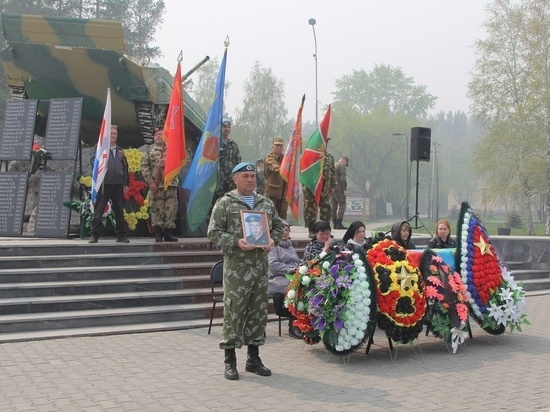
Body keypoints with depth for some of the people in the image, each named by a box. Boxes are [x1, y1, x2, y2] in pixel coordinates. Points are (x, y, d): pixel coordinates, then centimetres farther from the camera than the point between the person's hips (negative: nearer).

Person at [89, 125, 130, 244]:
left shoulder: (120, 150, 17)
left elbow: (125, 167, 15)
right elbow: (93, 161, -3)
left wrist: (126, 183, 10)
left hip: (118, 185, 4)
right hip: (104, 184, -4)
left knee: (119, 211, 7)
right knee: (98, 211, -1)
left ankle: (121, 235, 14)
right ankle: (94, 235, 3)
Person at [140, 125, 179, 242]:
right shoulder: (149, 150, 7)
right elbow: (144, 167, 0)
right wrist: (150, 182, -9)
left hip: (171, 183, 1)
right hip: (156, 184, -1)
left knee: (171, 208, 1)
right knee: (156, 208, -3)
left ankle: (168, 233, 8)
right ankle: (158, 233, 4)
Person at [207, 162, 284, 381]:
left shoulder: (266, 203, 14)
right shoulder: (224, 203, -2)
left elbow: (278, 225, 21)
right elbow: (214, 232, -6)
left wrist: (273, 240, 0)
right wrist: (235, 242, -20)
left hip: (260, 264, 5)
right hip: (236, 265, -5)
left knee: (259, 310, 10)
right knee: (234, 311, -3)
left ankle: (253, 358, 22)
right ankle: (230, 361, 7)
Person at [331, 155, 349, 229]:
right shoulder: (341, 167, -6)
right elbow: (342, 179, -16)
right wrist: (345, 189, -16)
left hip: (331, 189, 8)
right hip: (338, 189, -8)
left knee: (333, 206, 8)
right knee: (342, 206, -6)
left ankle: (335, 224, 8)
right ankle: (339, 224, -14)